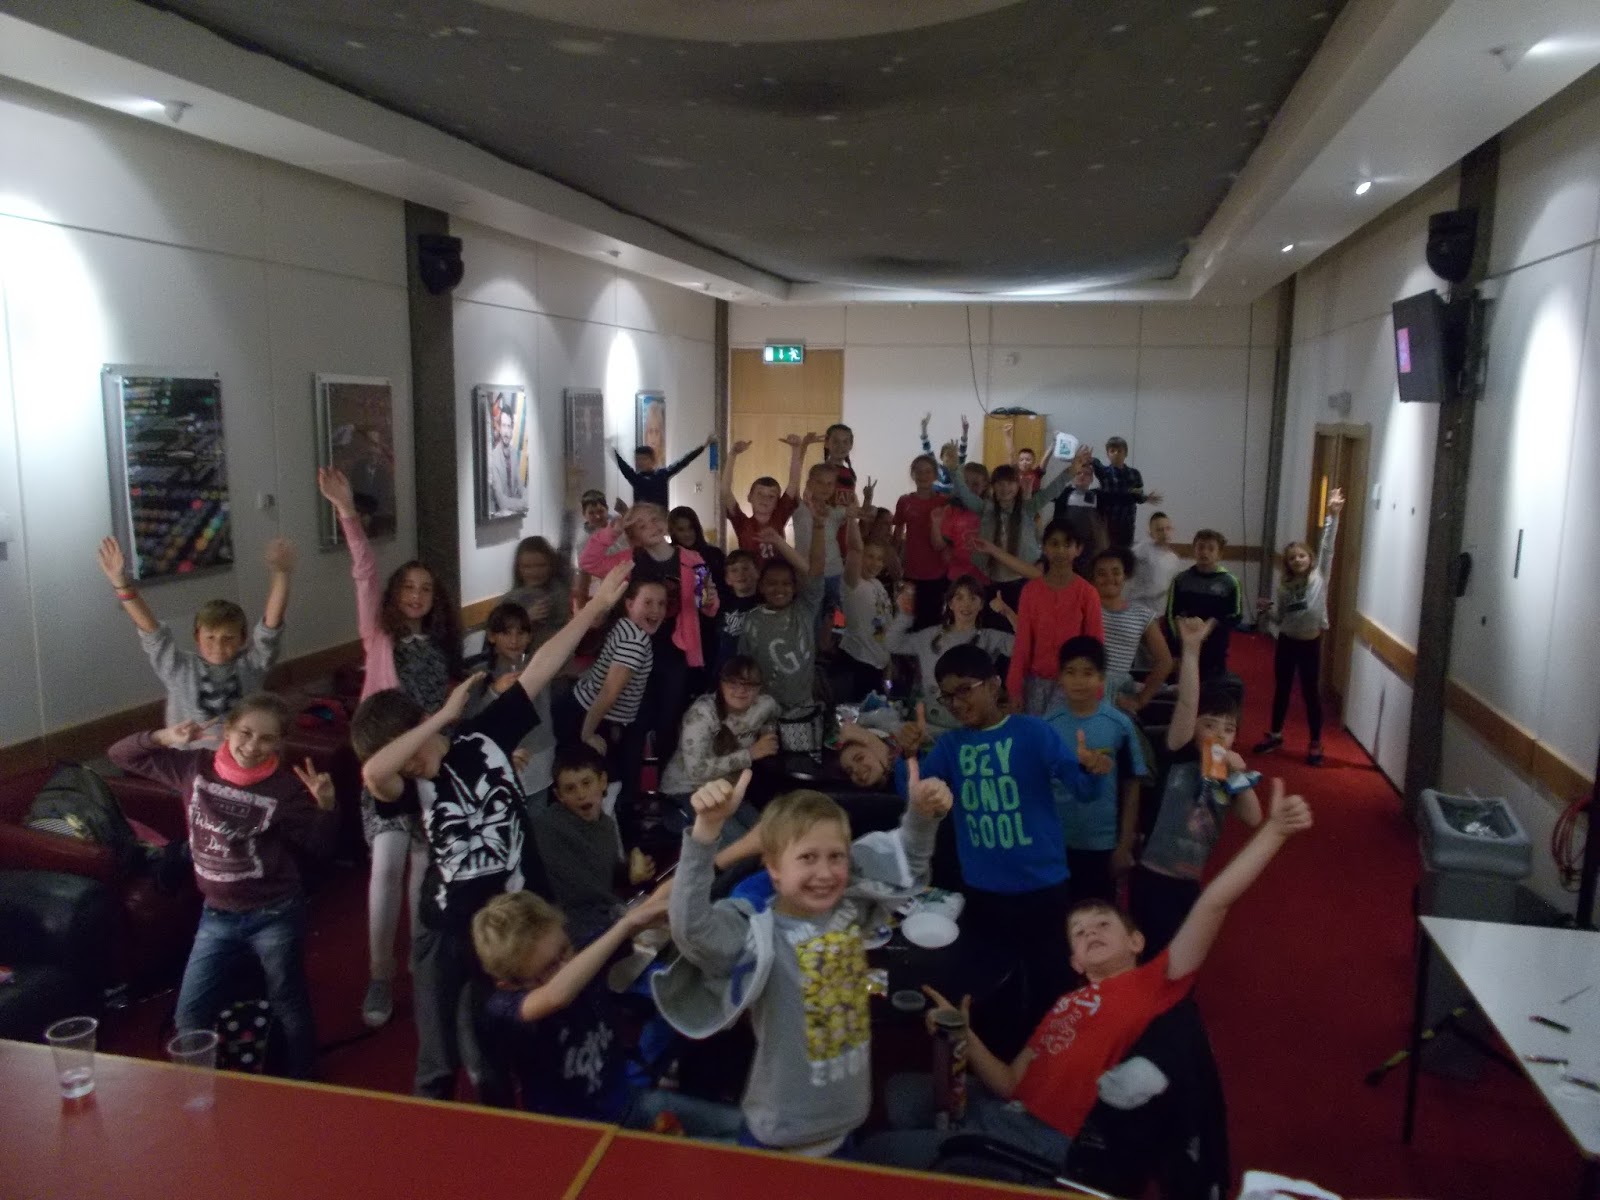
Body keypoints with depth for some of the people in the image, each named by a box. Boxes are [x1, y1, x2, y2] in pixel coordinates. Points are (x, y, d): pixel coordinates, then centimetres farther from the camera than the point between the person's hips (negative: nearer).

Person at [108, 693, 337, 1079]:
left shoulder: (286, 786, -16)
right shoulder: (194, 766, -6)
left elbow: (318, 845, -10)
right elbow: (121, 755, 1)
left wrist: (326, 805, -28)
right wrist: (164, 737, -18)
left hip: (275, 915, -3)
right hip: (217, 915, 4)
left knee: (289, 1008, 15)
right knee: (190, 1017, 14)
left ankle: (303, 1088, 37)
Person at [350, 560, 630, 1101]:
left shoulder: (486, 735, -8)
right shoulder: (404, 784, -13)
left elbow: (539, 669, -8)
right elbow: (372, 772, -37)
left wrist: (595, 608, -8)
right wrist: (445, 715, -33)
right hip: (449, 930, -1)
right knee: (438, 1064, 13)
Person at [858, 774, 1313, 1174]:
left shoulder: (1153, 981, -4)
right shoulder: (1065, 1003, 16)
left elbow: (1213, 904, -15)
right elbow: (1012, 1083, 14)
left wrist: (1273, 828, -23)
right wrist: (964, 1037, -2)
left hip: (1047, 1141, -7)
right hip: (1002, 1110, 7)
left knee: (874, 1155, -1)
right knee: (902, 1089, 23)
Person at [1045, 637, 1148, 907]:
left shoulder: (1119, 725, -10)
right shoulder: (1048, 724, -7)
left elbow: (1130, 787, -3)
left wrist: (1125, 845, -2)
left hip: (1103, 842, -1)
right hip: (1057, 840, 1)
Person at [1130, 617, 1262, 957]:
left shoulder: (1224, 772, 9)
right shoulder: (1179, 756, -10)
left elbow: (1253, 818, 4)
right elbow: (1186, 704, -24)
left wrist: (1240, 775, -8)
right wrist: (1191, 649, -34)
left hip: (1189, 882, 7)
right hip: (1153, 878, -7)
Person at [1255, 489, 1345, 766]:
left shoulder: (1320, 576, -5)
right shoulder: (1285, 586, 3)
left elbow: (1327, 547, -14)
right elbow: (1279, 618, 7)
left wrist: (1333, 516, -21)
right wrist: (1267, 611, -15)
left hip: (1310, 643, -3)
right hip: (1286, 642, 3)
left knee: (1311, 693, 4)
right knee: (1281, 690, 14)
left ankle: (1315, 744, 16)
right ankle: (1275, 735, 30)